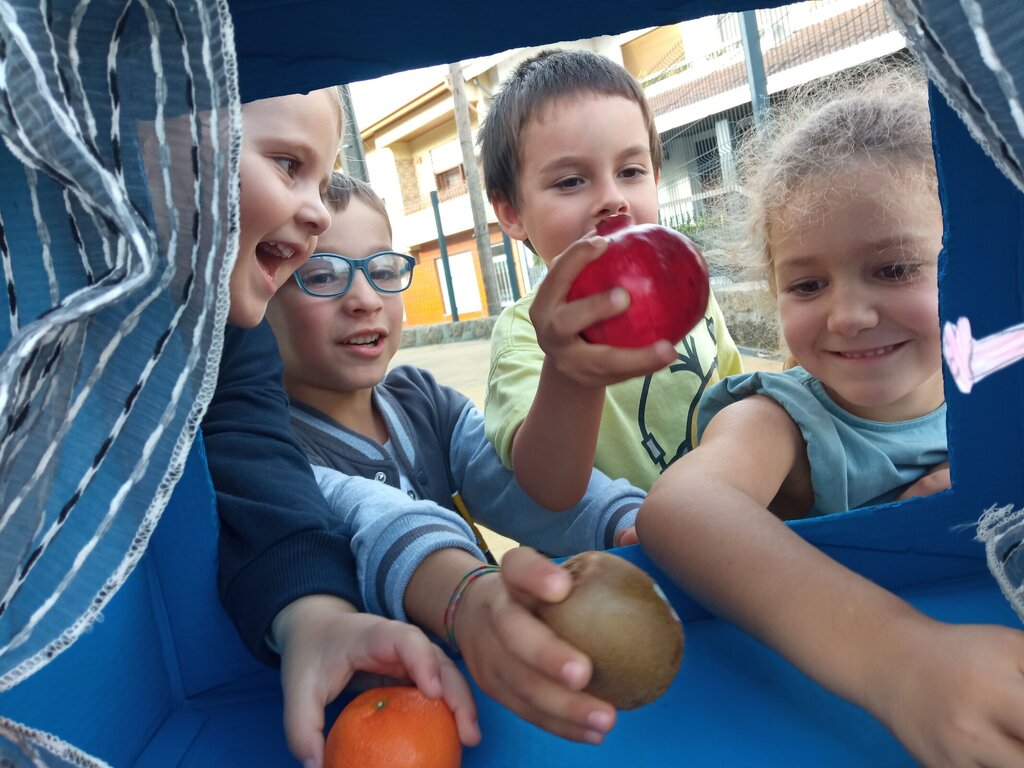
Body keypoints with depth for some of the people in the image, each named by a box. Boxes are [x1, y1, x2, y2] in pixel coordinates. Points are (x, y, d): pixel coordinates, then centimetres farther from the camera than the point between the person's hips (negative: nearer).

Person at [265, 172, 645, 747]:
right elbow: (359, 517, -32)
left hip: (472, 688, 4)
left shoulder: (425, 399, 4)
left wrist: (647, 531, -32)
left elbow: (526, 482, -14)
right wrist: (467, 597, -51)